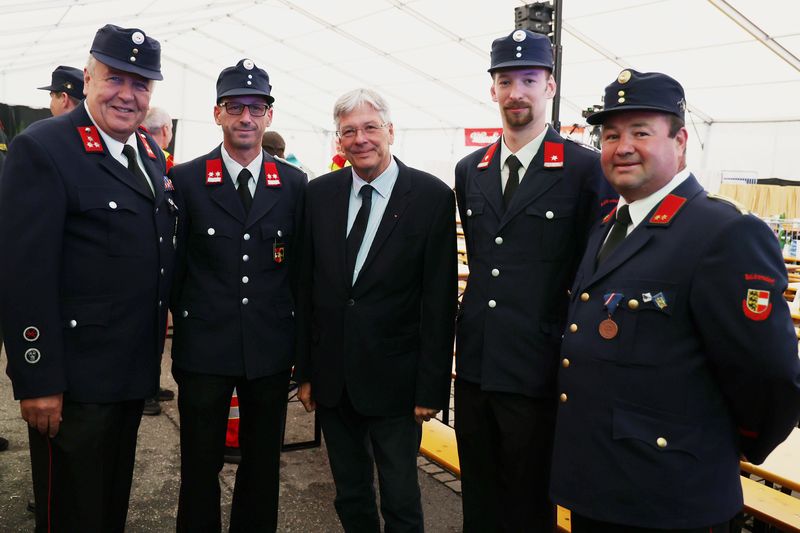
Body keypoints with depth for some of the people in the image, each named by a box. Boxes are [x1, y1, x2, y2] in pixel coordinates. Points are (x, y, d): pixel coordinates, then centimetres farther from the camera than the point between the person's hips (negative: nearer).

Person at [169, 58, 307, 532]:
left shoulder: (295, 184, 3)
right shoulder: (185, 180, -2)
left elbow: (300, 265, 5)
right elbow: (174, 263, 2)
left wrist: (298, 338, 4)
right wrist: (189, 320, 1)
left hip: (271, 348, 2)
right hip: (204, 349, -1)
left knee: (264, 463, 15)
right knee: (201, 465, 12)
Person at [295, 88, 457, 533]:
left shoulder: (432, 196, -8)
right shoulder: (319, 194, 3)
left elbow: (440, 300, -8)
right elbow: (306, 287, 5)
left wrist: (432, 387, -9)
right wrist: (304, 370, 5)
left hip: (394, 379, -3)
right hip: (332, 376, 4)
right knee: (350, 496, 20)